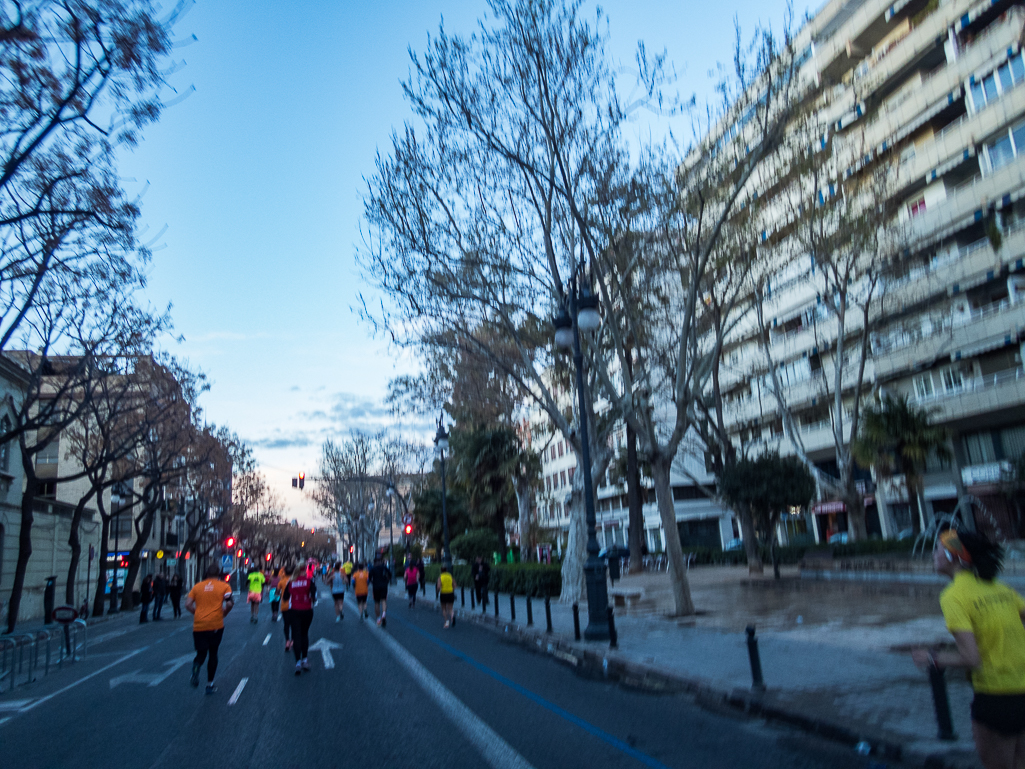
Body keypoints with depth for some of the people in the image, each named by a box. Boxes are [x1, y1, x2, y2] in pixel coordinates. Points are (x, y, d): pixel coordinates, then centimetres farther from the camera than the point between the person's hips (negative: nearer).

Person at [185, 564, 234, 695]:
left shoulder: (197, 586, 9)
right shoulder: (224, 586, 2)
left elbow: (188, 604, 2)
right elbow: (229, 604, -10)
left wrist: (197, 614, 16)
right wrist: (223, 614, 7)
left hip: (198, 626, 1)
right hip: (216, 625, -1)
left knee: (201, 653, 10)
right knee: (213, 654, 14)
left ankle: (196, 666, -25)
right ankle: (210, 685, 16)